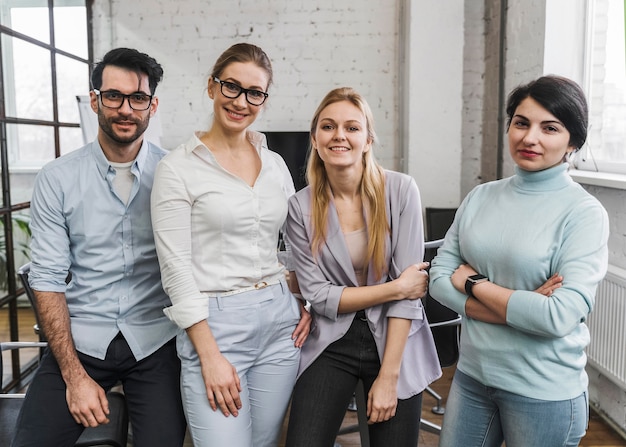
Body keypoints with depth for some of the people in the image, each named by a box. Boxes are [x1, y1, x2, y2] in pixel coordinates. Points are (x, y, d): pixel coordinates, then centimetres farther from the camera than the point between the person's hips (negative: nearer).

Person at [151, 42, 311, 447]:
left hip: (280, 320, 5)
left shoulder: (275, 164, 9)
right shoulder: (179, 167, -6)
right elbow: (176, 268, -10)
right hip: (214, 323, -5)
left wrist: (306, 302, 4)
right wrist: (210, 355, -13)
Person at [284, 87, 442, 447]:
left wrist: (388, 376, -14)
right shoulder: (302, 207, -7)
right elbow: (318, 295, -8)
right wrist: (395, 288, -15)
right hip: (333, 344, 1)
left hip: (396, 342, 0)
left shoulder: (401, 190, -11)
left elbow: (409, 285, -13)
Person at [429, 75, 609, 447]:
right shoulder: (481, 197, 0)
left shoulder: (585, 213, -13)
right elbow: (440, 278, -3)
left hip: (544, 392, -4)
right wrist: (523, 309, -15)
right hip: (472, 374, 4)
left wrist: (475, 283, -12)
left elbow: (561, 317, -21)